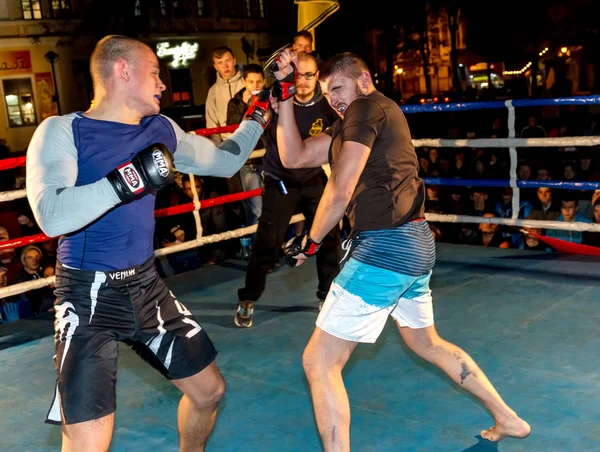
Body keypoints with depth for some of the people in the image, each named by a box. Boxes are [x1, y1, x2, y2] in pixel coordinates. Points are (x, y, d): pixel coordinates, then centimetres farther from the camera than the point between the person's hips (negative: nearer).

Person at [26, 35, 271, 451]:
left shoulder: (161, 130, 5)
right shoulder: (62, 131, -12)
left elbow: (225, 161, 19)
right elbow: (52, 216, -28)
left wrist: (260, 114, 17)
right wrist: (129, 179, -30)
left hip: (146, 285, 6)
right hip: (88, 295, -6)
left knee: (209, 390, 16)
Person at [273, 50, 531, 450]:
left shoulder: (367, 108, -10)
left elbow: (340, 193, -15)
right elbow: (294, 158, 13)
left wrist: (311, 241, -1)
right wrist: (284, 96, 11)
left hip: (386, 247, -11)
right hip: (415, 245, 11)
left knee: (319, 361, -4)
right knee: (427, 343, 30)